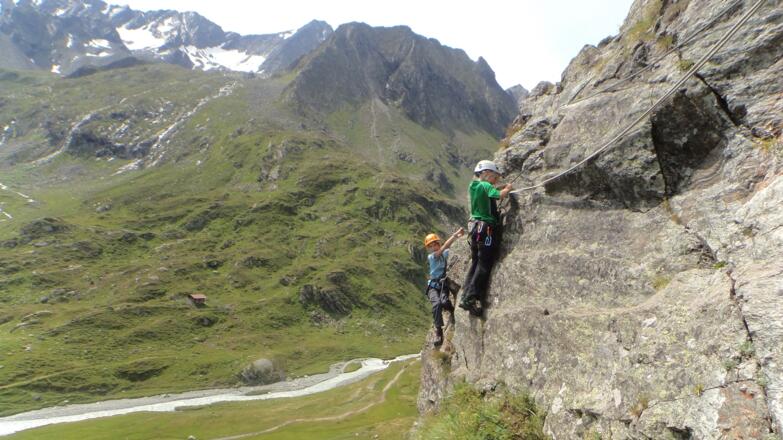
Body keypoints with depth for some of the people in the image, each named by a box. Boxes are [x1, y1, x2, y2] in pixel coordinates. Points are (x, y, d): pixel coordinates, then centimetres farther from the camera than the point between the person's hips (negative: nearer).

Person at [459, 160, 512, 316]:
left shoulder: (473, 186, 14)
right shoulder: (486, 186, -9)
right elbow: (500, 195, -23)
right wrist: (508, 188, -4)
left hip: (475, 227, 9)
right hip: (487, 228, -9)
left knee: (475, 263, 14)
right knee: (484, 265, -4)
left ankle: (465, 296, 13)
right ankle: (470, 299, -7)